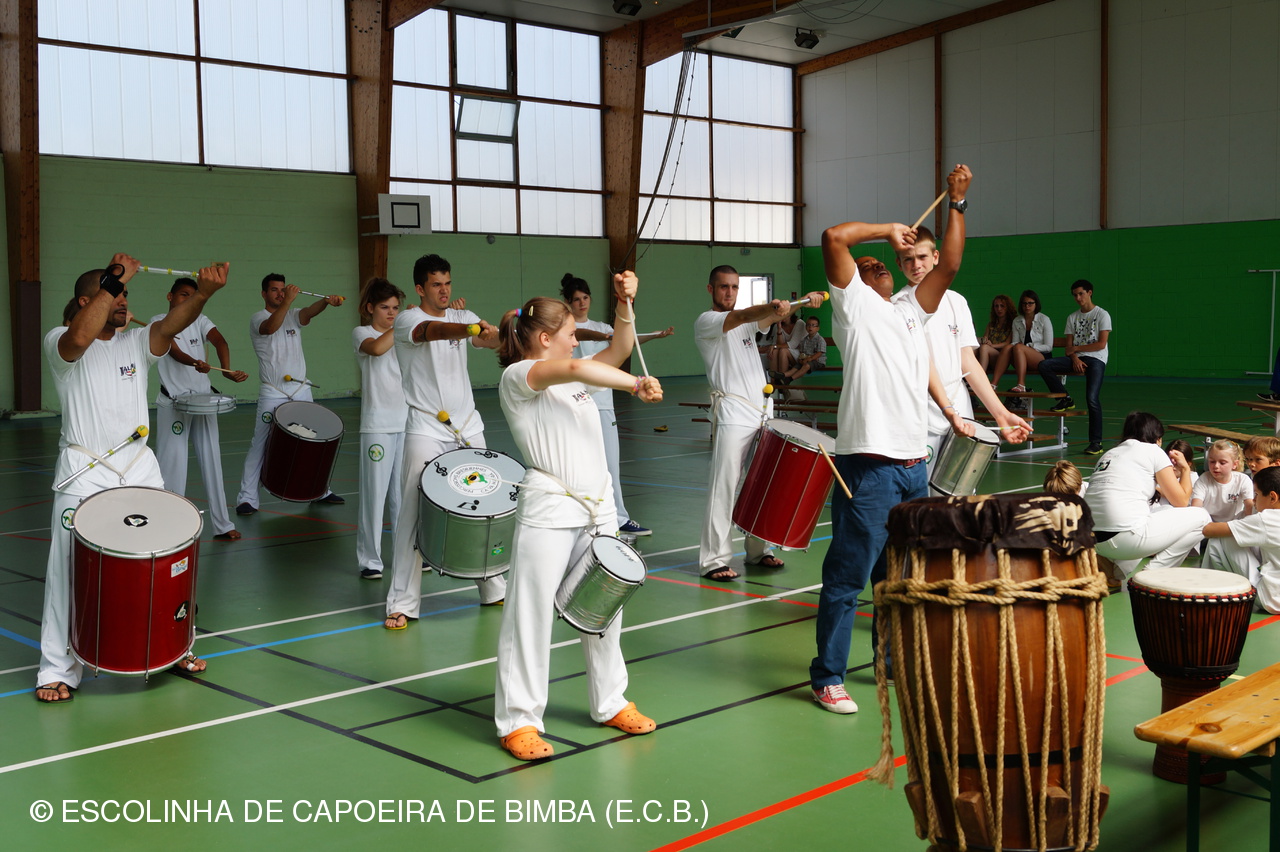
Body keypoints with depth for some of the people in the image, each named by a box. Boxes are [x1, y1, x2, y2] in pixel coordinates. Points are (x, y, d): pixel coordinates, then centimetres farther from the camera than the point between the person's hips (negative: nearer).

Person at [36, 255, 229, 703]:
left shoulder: (136, 342, 7)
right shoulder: (59, 343, -4)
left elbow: (169, 325, -14)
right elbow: (78, 339, -29)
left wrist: (202, 292, -34)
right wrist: (114, 278, -28)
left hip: (141, 470, 4)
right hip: (84, 477, -4)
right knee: (71, 574, -3)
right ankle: (58, 670, 8)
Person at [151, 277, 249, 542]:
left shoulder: (200, 320, 7)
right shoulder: (159, 322, -3)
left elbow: (219, 341, -11)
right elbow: (174, 351, -20)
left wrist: (227, 369, -31)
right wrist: (194, 363, -41)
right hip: (173, 403, -4)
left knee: (212, 462, 7)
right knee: (172, 466, -4)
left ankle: (222, 525, 14)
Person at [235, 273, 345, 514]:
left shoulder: (293, 315, 9)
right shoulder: (257, 319, -3)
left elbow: (309, 312, -14)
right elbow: (271, 327, -28)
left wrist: (326, 301, -36)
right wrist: (288, 300, -38)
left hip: (302, 390, 5)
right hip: (273, 394, -5)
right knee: (260, 446, -4)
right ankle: (247, 498, 1)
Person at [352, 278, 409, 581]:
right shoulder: (361, 333, 0)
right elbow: (376, 348, -23)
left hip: (407, 422, 5)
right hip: (377, 426, -4)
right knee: (374, 493, -2)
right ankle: (370, 559, 6)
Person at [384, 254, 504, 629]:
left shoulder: (462, 316, 10)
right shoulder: (407, 320, -6)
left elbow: (492, 340, -6)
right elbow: (431, 331, -28)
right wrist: (470, 329, -47)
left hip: (469, 428, 5)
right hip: (426, 432, -5)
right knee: (412, 516, -7)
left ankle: (493, 588, 25)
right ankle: (403, 603, 0)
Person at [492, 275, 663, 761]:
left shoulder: (576, 381, 17)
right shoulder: (517, 378, -7)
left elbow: (619, 349, 11)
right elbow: (574, 368, -23)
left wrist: (624, 303, -2)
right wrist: (635, 386, -26)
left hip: (598, 511, 8)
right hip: (548, 514, -8)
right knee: (531, 616, -2)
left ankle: (611, 703, 30)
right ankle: (519, 721, 7)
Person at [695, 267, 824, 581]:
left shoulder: (747, 323, 20)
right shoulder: (705, 321, -1)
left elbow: (771, 318, 2)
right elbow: (741, 317, -20)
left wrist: (805, 301, -18)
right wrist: (772, 306, -38)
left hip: (761, 412, 7)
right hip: (732, 416, -7)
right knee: (724, 487, -10)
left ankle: (758, 550, 21)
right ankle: (714, 560, -7)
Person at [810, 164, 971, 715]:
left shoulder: (911, 313, 21)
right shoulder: (852, 303, 2)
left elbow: (948, 264, 17)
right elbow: (834, 237, -10)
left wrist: (957, 204, 13)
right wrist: (888, 230, 3)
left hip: (914, 466, 7)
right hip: (869, 464, -7)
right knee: (848, 577, -3)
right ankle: (827, 677, 5)